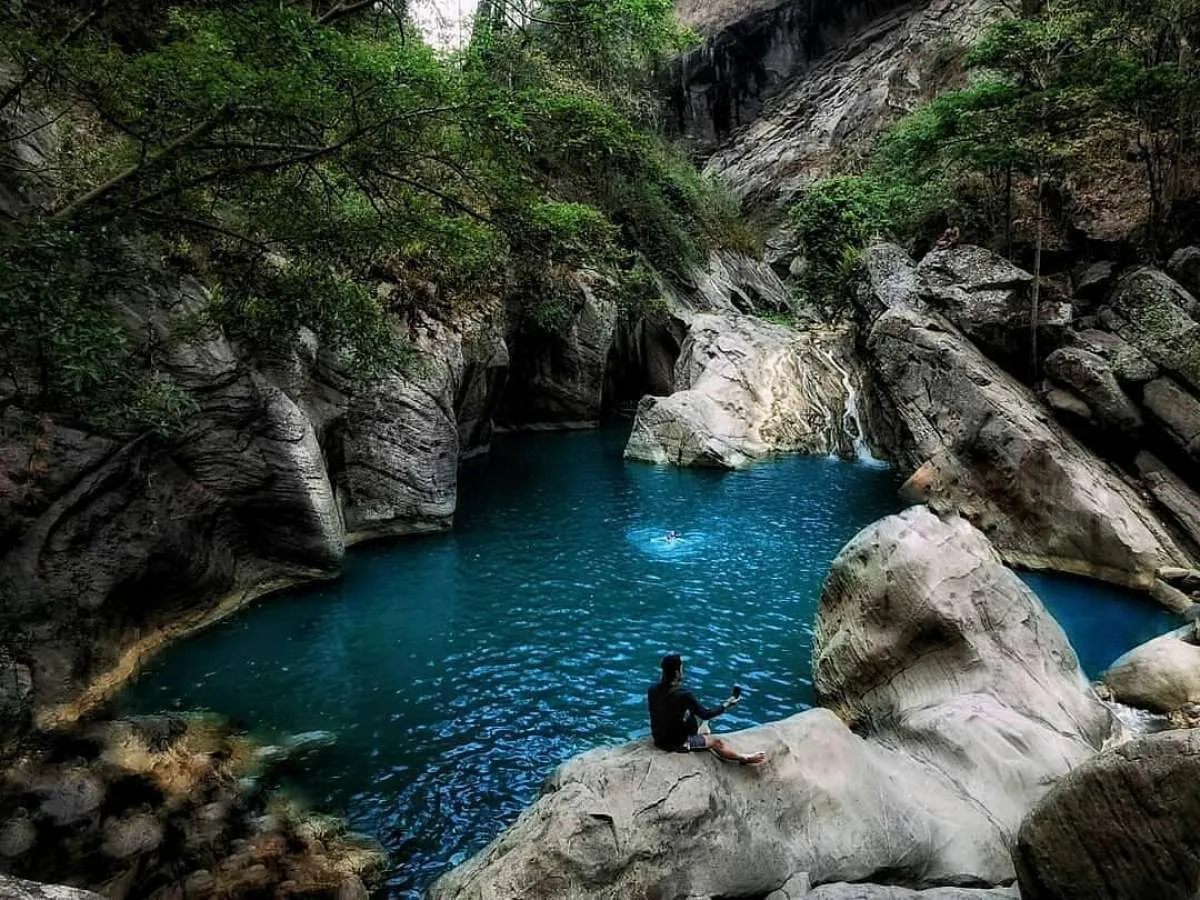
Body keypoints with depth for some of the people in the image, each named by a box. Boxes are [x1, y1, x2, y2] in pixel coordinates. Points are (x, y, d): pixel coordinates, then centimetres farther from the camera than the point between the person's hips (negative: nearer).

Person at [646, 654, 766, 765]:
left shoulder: (652, 689, -10)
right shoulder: (683, 694, -28)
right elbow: (705, 715, -17)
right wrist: (727, 704, -5)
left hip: (658, 740, 6)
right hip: (677, 743, -6)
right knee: (716, 742, 12)